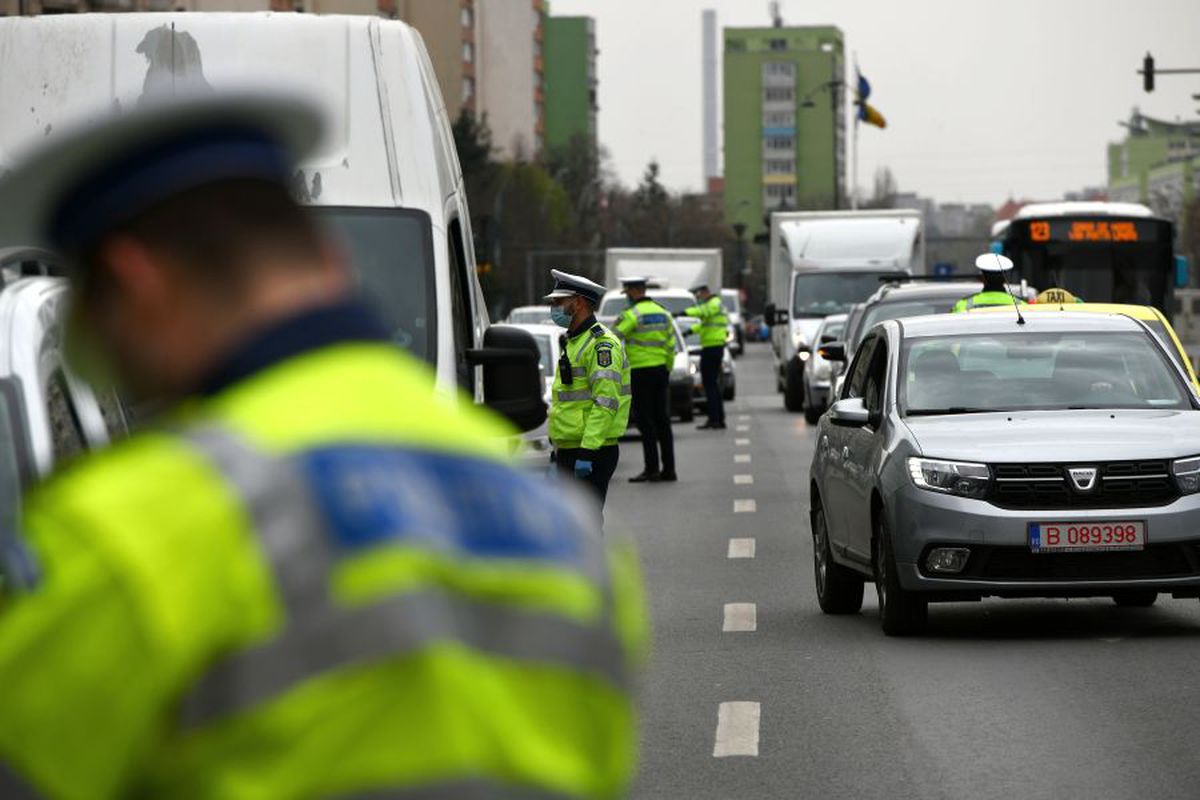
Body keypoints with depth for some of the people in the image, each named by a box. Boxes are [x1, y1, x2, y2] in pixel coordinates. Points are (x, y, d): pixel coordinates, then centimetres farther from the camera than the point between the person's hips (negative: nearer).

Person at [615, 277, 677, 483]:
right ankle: (669, 469, 10)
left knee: (645, 421, -4)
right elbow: (670, 345, 13)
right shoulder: (663, 313, 11)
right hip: (661, 370, 7)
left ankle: (652, 469, -6)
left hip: (640, 373, -7)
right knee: (662, 421, 9)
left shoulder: (632, 315, -12)